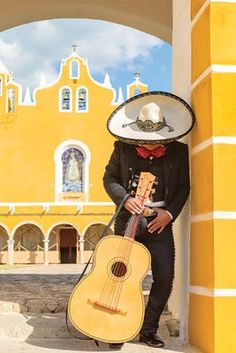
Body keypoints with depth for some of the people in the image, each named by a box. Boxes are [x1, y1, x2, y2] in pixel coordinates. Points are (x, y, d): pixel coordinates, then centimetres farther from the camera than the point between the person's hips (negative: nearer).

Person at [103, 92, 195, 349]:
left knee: (164, 278, -2)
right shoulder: (123, 148, -1)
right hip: (128, 219, -1)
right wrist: (124, 199, -13)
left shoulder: (178, 151, 1)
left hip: (159, 222, 1)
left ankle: (148, 331, 15)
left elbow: (183, 187, 4)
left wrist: (170, 213, -8)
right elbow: (109, 178, 4)